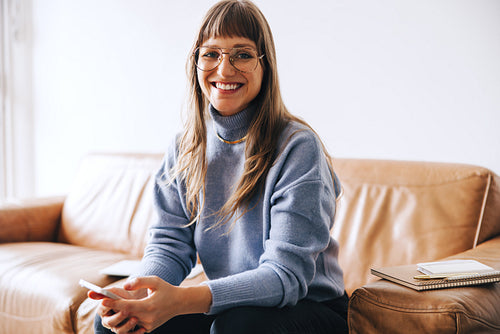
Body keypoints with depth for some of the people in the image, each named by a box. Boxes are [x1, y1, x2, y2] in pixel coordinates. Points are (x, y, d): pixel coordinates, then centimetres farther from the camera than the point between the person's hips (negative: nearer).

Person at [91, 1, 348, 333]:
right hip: (228, 303, 4)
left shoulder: (298, 147, -19)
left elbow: (286, 275, -24)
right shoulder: (186, 148, 1)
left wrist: (181, 300, -39)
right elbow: (170, 243, -1)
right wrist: (136, 291, -25)